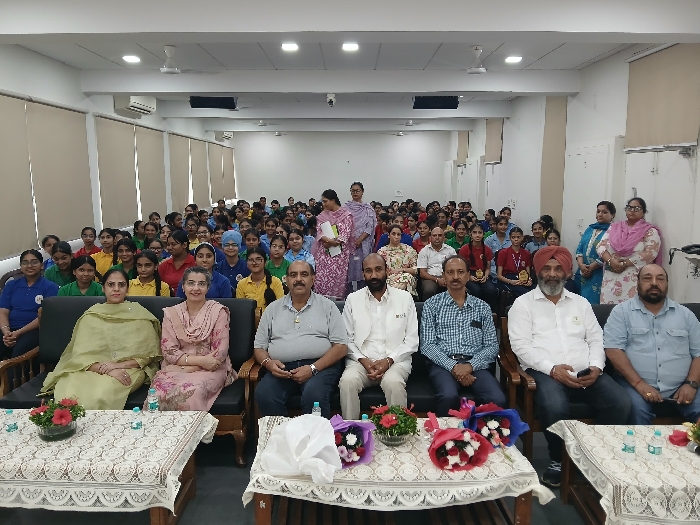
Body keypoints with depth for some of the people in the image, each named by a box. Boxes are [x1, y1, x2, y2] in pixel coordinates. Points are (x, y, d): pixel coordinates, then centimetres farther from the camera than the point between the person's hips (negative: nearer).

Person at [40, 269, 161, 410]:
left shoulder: (139, 314, 10)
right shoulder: (91, 315, 13)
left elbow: (149, 353, 5)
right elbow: (80, 354, 2)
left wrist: (120, 365, -12)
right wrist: (107, 370, -17)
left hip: (128, 369, -2)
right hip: (91, 368, 2)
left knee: (100, 395, -35)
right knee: (67, 394, -31)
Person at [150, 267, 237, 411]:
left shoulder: (218, 311, 0)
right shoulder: (171, 313, 7)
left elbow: (220, 352, -4)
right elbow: (169, 352, 0)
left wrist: (191, 368, -13)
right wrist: (200, 360, -14)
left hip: (210, 369, -2)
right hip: (177, 368, 2)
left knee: (192, 392, -34)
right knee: (159, 391, -30)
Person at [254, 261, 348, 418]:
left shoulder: (327, 306, 10)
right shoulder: (273, 309, 18)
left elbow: (341, 346, 2)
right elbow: (259, 347, 18)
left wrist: (313, 368, -12)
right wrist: (268, 363, -6)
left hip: (320, 366, -2)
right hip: (281, 368, 2)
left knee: (314, 395, -34)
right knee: (263, 395, -28)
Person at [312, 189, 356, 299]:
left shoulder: (346, 214, -1)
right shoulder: (323, 215, 11)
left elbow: (346, 233, -7)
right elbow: (319, 232, 2)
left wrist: (331, 243, -14)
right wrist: (328, 240, -18)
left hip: (340, 251, -3)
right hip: (324, 252, 3)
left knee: (338, 277, -4)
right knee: (322, 278, -2)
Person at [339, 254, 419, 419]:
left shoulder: (405, 298, 7)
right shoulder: (352, 299, 9)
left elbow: (412, 340, 4)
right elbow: (347, 338, 6)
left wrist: (389, 360, -10)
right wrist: (363, 360, -10)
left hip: (395, 361, -1)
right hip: (361, 361, 1)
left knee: (393, 382, -33)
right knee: (347, 381, -30)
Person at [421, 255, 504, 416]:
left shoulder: (482, 307, 14)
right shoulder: (432, 304, 8)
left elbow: (492, 346, 7)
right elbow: (427, 345, 0)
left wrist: (470, 365, -12)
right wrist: (453, 366, -15)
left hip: (475, 365, 2)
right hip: (443, 364, -2)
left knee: (497, 399, -28)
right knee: (449, 396, -34)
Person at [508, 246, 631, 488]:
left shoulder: (580, 303, 20)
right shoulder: (523, 303, 5)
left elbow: (596, 340, 15)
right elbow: (521, 346, -5)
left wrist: (596, 367, -5)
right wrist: (551, 368, -18)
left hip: (586, 372, 5)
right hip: (546, 372, -4)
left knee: (621, 402, -21)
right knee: (555, 407, -34)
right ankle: (558, 460, -5)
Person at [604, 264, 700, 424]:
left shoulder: (685, 314, 13)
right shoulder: (622, 311, 2)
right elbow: (614, 350, -8)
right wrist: (639, 383, -17)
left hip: (680, 386, 3)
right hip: (636, 383, -3)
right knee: (637, 409, -30)